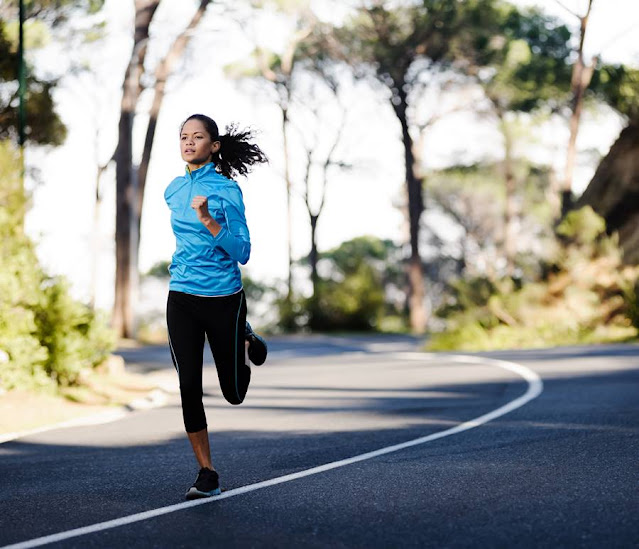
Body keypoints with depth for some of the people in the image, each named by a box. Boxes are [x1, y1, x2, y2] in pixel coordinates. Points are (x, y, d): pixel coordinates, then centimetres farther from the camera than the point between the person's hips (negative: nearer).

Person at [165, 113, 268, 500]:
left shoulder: (226, 189, -10)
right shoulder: (174, 191, 7)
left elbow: (241, 252, -16)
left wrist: (209, 221, -27)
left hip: (223, 297, -4)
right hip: (182, 297, 4)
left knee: (234, 393, 8)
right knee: (189, 387, -4)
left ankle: (246, 340, 40)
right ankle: (207, 473, 7)